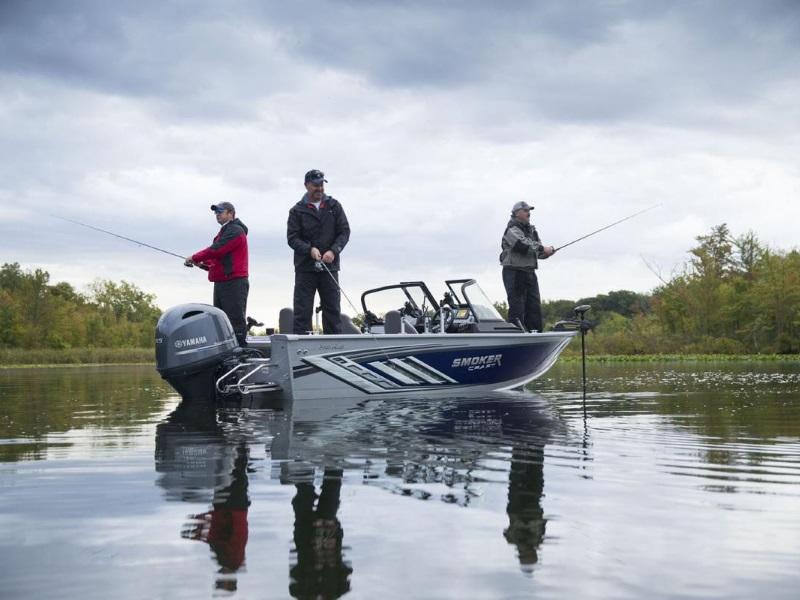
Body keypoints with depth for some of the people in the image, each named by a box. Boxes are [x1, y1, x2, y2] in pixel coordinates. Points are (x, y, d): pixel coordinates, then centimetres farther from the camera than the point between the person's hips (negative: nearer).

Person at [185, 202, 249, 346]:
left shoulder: (235, 231, -10)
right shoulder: (225, 232, 23)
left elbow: (215, 250, -19)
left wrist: (195, 258, -7)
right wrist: (203, 262, 5)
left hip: (233, 284, -11)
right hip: (221, 284, 11)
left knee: (236, 322, -12)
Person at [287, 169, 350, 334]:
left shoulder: (334, 206, 9)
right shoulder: (297, 211, 2)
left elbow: (344, 231, 4)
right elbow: (292, 238, -3)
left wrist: (333, 251, -12)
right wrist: (310, 249, -20)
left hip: (330, 267, 2)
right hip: (305, 267, -2)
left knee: (333, 310, 6)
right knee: (302, 310, -2)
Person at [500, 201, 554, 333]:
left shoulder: (531, 230, 18)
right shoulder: (512, 230, -9)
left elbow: (537, 251, 19)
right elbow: (523, 246, -25)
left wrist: (547, 252, -3)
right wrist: (542, 249, -18)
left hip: (530, 272, 8)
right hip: (514, 272, -8)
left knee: (534, 306, 8)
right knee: (517, 307, -9)